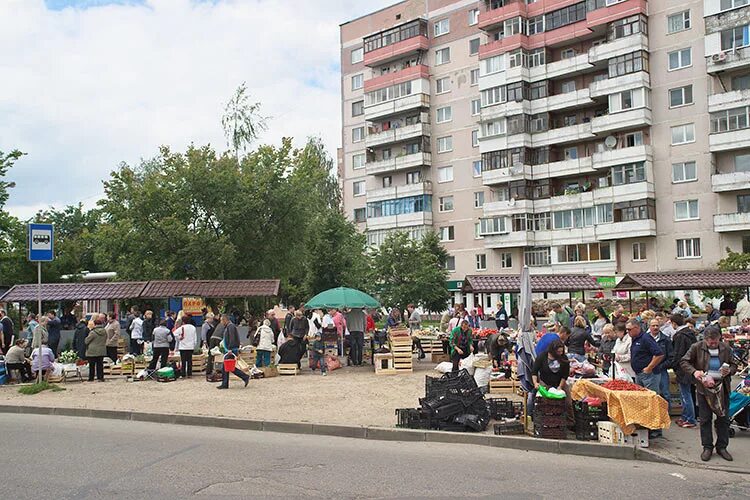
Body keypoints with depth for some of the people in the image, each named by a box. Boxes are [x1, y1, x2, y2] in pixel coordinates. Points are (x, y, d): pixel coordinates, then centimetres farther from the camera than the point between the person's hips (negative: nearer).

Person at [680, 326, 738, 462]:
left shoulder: (726, 349, 1)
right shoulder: (697, 347, -6)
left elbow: (734, 365, 10)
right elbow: (683, 362, -2)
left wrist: (729, 371, -13)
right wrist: (694, 371, -19)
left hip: (722, 388, 2)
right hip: (704, 388, -2)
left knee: (723, 419, 8)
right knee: (705, 419, 5)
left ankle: (722, 447, 22)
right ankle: (707, 447, 16)